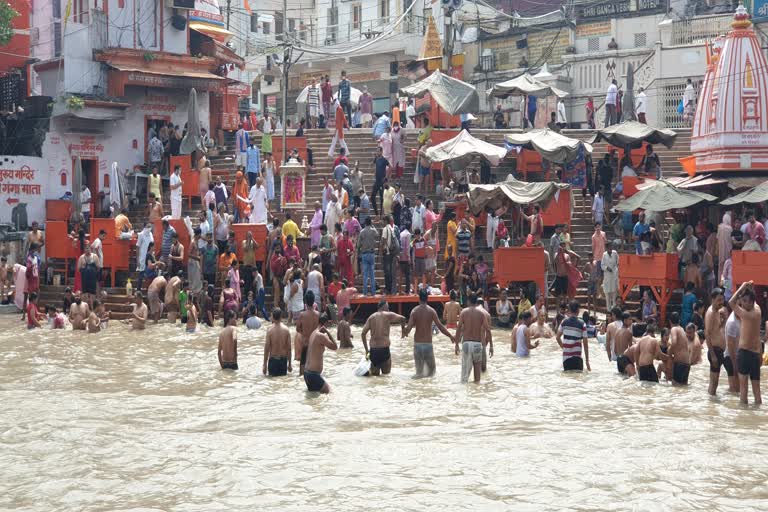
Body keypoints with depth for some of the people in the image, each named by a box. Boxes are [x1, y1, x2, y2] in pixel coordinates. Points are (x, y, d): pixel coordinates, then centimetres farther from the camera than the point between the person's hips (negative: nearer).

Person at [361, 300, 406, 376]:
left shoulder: (371, 317, 11)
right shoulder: (388, 315, 1)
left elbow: (363, 334, 5)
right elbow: (402, 319, -7)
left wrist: (366, 350, 11)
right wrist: (403, 329, 12)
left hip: (373, 350, 4)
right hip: (384, 349, -4)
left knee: (374, 376, 12)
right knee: (386, 375, 2)